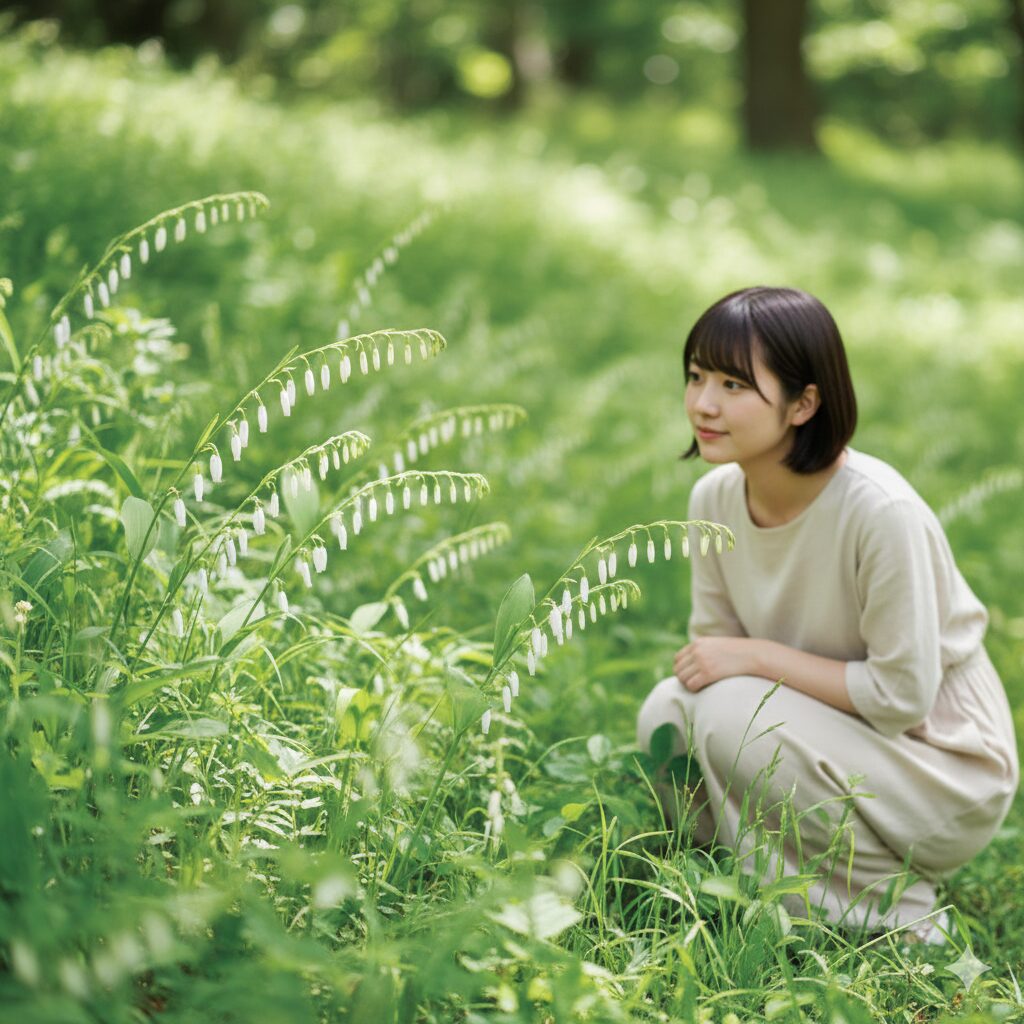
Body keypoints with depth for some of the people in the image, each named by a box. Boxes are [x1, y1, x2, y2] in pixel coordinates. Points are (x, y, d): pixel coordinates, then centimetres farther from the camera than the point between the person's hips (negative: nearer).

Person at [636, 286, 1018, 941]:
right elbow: (715, 644, 4)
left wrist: (757, 655, -22)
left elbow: (903, 695, -22)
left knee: (728, 714, -27)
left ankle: (894, 915, -8)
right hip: (834, 738, 6)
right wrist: (708, 661, -18)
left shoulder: (881, 512, -27)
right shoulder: (715, 497, -6)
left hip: (948, 772, -6)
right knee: (667, 712, -17)